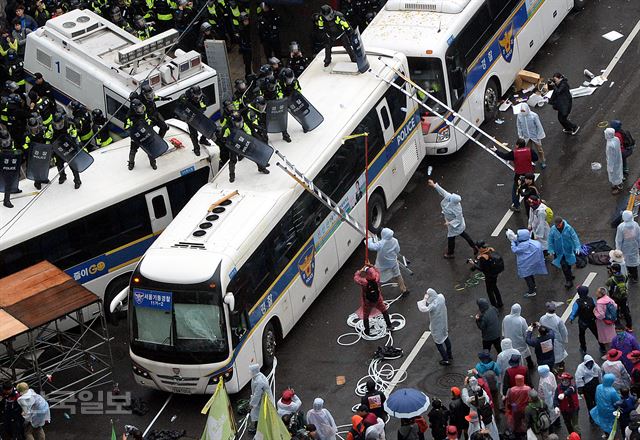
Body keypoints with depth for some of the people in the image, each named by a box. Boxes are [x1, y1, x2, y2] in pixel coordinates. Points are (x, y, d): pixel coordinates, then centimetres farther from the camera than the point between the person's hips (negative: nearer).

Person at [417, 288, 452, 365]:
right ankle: (449, 355, 47)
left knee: (438, 343, 13)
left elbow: (423, 309, -42)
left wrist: (424, 300, -31)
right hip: (443, 323, 7)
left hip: (436, 326, -7)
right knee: (445, 338, 27)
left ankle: (446, 360, 26)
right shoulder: (441, 297, -15)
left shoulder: (433, 305, -37)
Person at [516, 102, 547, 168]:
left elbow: (539, 126, -14)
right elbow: (519, 126, 0)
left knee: (539, 149, 15)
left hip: (535, 136, -2)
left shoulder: (534, 116, -25)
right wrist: (520, 135, 4)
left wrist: (539, 136, -9)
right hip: (526, 137, 2)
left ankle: (543, 162, 36)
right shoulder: (519, 116, -15)